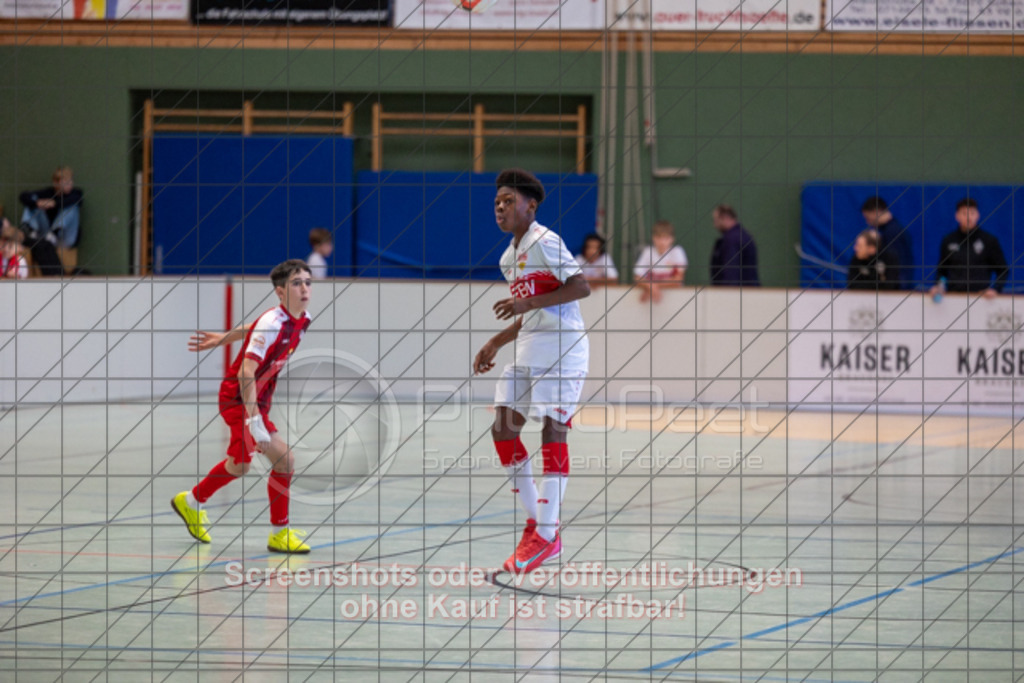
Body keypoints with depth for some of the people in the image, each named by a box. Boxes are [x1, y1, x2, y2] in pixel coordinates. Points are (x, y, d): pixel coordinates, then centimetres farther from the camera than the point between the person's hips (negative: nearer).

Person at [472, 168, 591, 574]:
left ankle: (546, 536, -9)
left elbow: (581, 286, -19)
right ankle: (537, 520, 13)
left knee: (553, 431, -10)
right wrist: (496, 343, 17)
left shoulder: (544, 242, -10)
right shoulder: (509, 258, 18)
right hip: (528, 349, 9)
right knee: (502, 428, 2)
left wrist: (528, 302, -24)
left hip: (561, 346, -9)